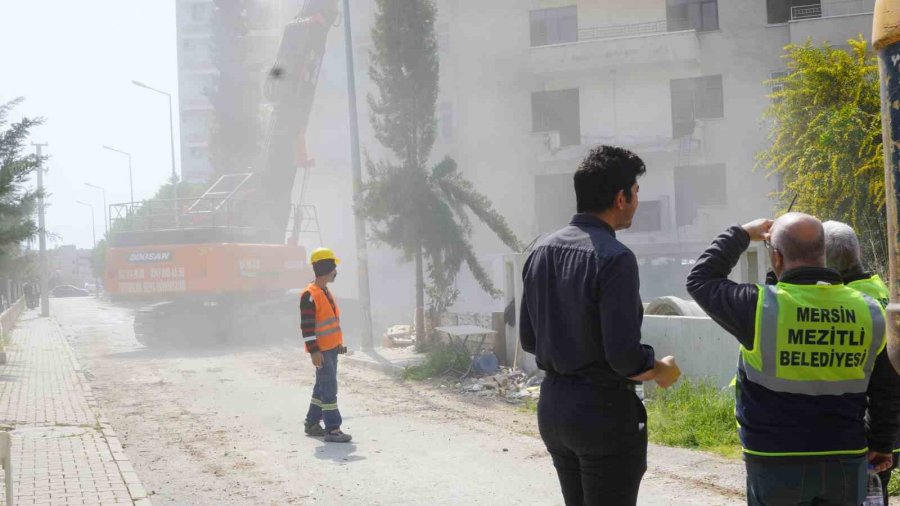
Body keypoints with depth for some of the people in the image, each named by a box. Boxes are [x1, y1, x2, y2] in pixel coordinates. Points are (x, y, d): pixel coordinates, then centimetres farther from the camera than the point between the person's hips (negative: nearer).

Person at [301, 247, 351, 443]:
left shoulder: (326, 292, 15)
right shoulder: (310, 295, -16)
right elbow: (306, 326, -19)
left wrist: (339, 344, 23)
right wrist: (314, 351, -22)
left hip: (332, 348, 10)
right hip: (321, 350, -10)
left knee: (323, 387, 16)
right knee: (329, 388, -10)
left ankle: (312, 423, 26)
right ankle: (332, 429, -9)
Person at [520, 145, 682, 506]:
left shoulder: (542, 251, 5)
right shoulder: (613, 258, -18)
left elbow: (528, 340, 11)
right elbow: (625, 356, -21)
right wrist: (663, 371, -3)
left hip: (552, 405, 8)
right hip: (604, 410, -7)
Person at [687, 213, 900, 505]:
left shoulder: (762, 307, -15)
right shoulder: (870, 313, -2)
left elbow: (700, 281, 2)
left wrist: (740, 235, 13)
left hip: (777, 465, -3)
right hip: (846, 463, 3)